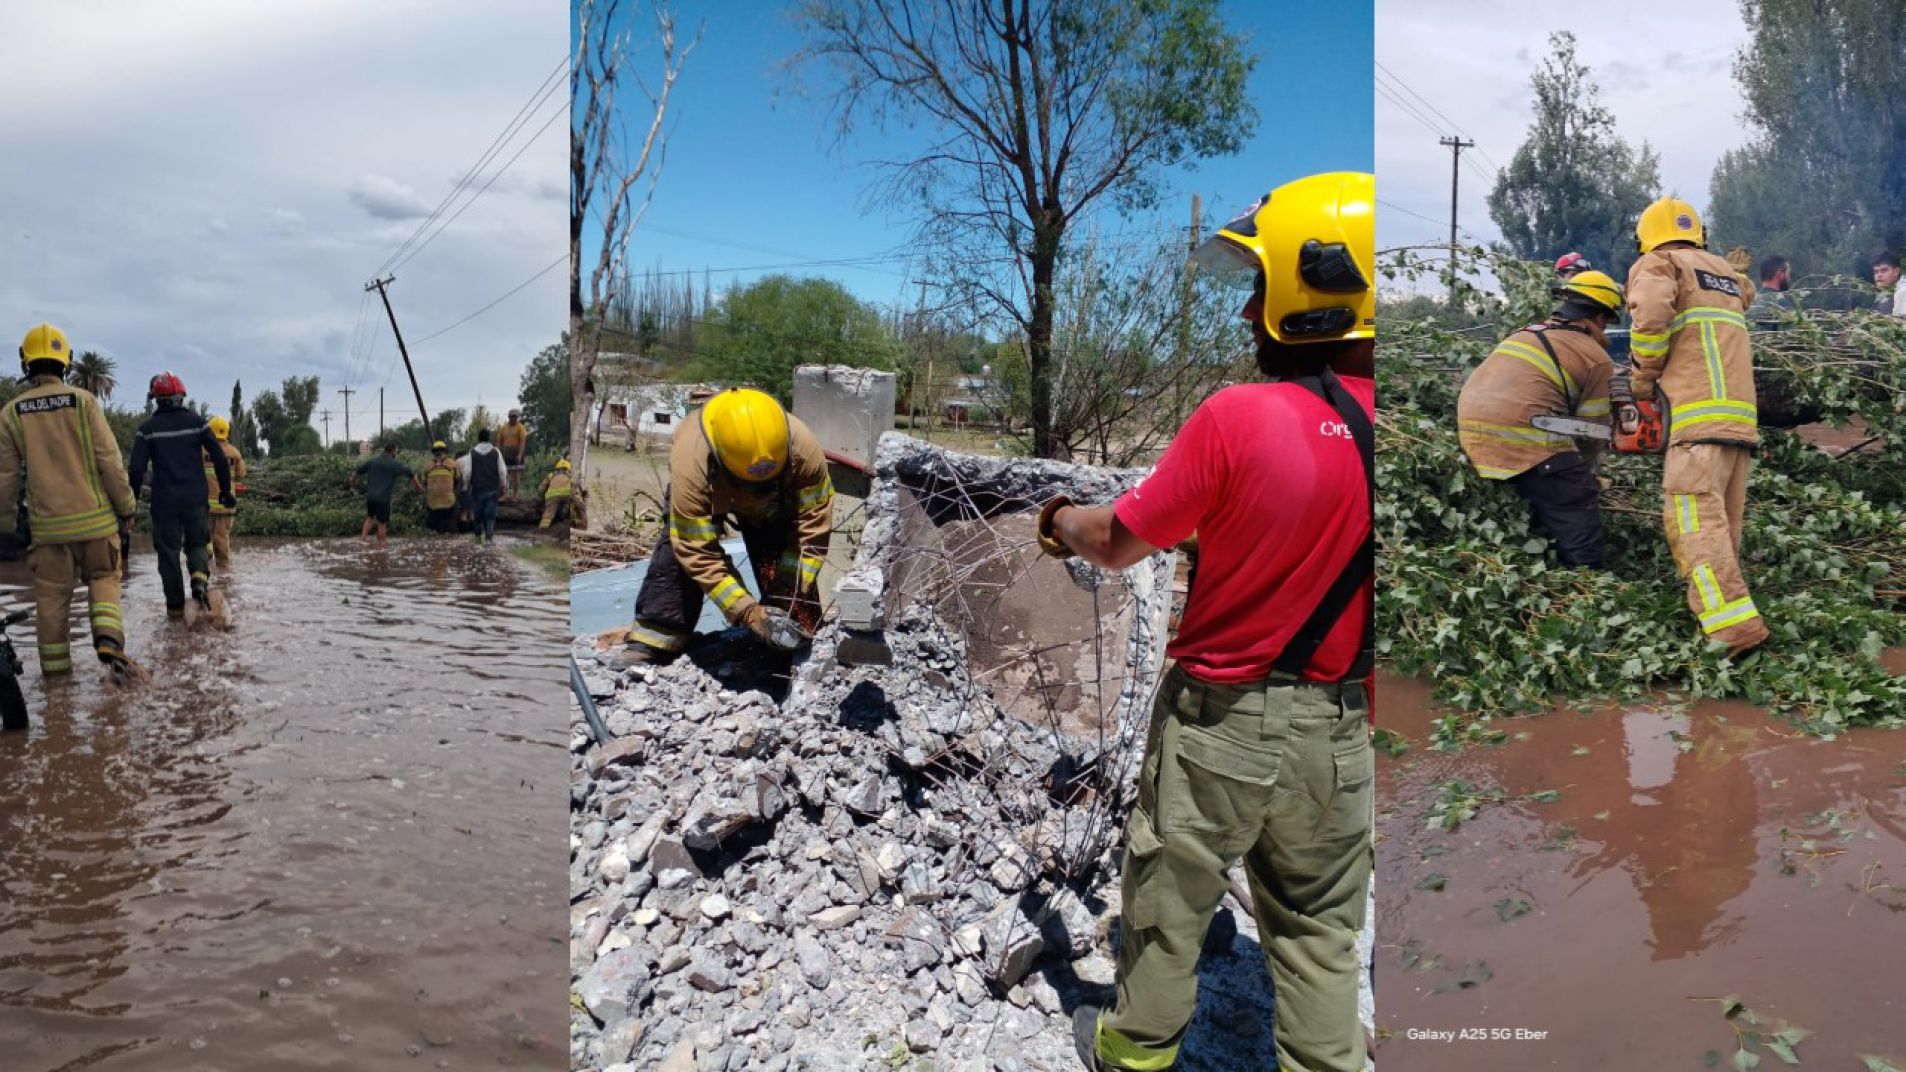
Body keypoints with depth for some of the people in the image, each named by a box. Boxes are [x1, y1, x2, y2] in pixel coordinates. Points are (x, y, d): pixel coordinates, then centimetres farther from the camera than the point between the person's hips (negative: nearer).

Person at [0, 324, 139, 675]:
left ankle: (55, 665, 17)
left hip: (48, 523, 1)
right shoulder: (83, 401, -7)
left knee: (51, 593, 11)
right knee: (103, 579, 13)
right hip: (94, 516, -1)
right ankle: (108, 638, -9)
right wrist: (126, 505, 3)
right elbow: (109, 460, -8)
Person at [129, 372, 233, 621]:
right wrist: (226, 490, 7)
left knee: (168, 551, 7)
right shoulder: (197, 422, 1)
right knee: (197, 543, 15)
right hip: (196, 498, 1)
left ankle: (175, 605, 8)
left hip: (164, 500, -1)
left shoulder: (148, 428, -2)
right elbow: (220, 458, -1)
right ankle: (200, 577, -16)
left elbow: (137, 468, -5)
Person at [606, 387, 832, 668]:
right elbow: (698, 554, -38)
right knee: (678, 550, -22)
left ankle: (796, 640, 0)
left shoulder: (804, 447, -41)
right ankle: (653, 638, -15)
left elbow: (814, 524, -28)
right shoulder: (689, 464, -45)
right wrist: (749, 613, -42)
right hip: (710, 493, -1)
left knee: (778, 559, -17)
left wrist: (795, 592, -33)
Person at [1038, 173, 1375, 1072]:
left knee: (1171, 897, 18)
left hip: (1223, 718, -4)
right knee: (1319, 923, 20)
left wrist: (1060, 519, 7)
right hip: (1341, 726, 4)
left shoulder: (1239, 416, -23)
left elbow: (1119, 545, -12)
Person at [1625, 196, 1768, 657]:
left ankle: (1734, 626, -27)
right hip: (1743, 415, 8)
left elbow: (1650, 315, -13)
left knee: (1694, 518, -16)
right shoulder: (1728, 275, 30)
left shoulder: (1657, 264, 6)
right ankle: (1726, 605, 8)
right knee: (1724, 521, 10)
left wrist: (1642, 381, 0)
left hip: (1701, 413, -8)